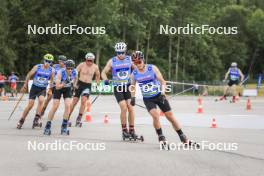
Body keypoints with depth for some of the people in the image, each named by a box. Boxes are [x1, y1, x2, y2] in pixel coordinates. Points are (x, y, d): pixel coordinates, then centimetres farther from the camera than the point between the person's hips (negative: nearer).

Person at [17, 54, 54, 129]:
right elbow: (29, 75, 1)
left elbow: (51, 80, 11)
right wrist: (25, 86, 3)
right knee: (30, 104, -7)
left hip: (43, 89, 1)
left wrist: (50, 89, 7)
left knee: (41, 100, -28)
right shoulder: (37, 67, -9)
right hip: (34, 87, -1)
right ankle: (21, 121, 10)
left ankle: (36, 120, -24)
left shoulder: (51, 70, -4)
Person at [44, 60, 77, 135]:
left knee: (68, 106, -13)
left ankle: (64, 127, -2)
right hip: (59, 88, -3)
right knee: (55, 107, -7)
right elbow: (57, 87, -33)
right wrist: (64, 83, -45)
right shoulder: (60, 72, -32)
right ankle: (47, 127, 5)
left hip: (68, 89, 3)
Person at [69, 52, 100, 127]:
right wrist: (75, 83, -13)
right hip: (80, 84, -1)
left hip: (88, 86, 1)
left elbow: (97, 75, 16)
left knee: (84, 100, -18)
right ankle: (67, 117, 13)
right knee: (74, 101, 0)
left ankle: (79, 118, -9)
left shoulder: (95, 67, -2)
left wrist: (97, 84, 12)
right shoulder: (81, 65, -8)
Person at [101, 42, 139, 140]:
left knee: (130, 108, -7)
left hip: (128, 87, 2)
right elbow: (104, 72, 0)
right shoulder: (112, 61, -3)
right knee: (124, 108, -15)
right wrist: (105, 80, -19)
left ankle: (132, 131, 3)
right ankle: (124, 130, -2)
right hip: (117, 88, -2)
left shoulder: (129, 59, 1)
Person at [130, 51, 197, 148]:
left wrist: (163, 92, -23)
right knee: (155, 115, -25)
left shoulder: (152, 68, -12)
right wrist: (133, 97, 3)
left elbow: (162, 81, -9)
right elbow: (133, 86, 14)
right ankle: (161, 138, -7)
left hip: (159, 96, 0)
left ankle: (184, 139, 11)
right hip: (148, 99, 0)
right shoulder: (134, 74, -6)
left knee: (170, 116, 1)